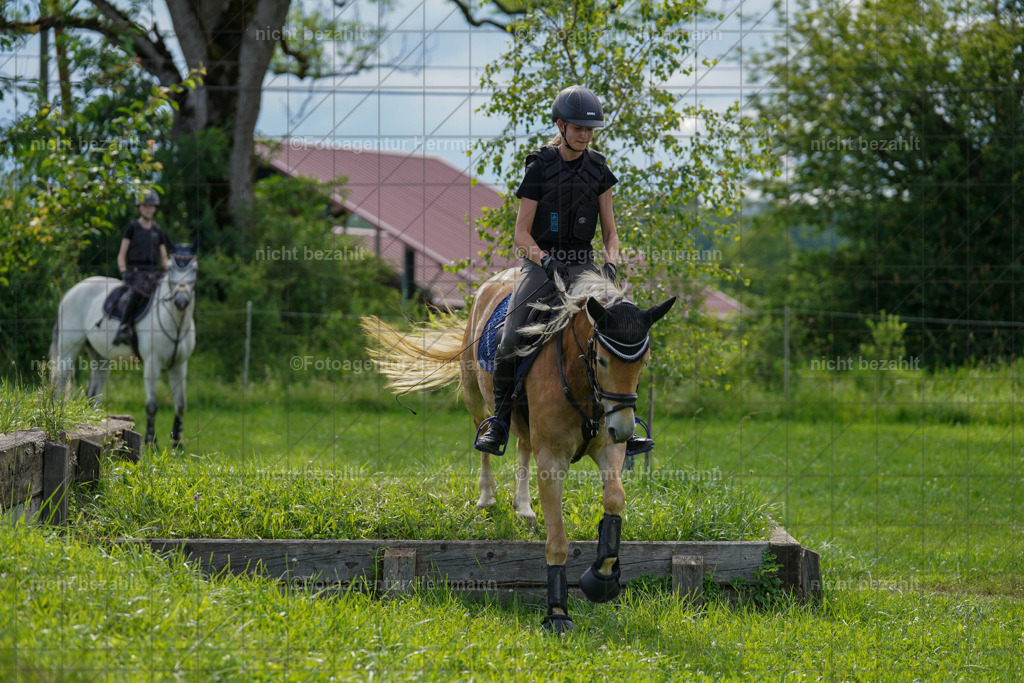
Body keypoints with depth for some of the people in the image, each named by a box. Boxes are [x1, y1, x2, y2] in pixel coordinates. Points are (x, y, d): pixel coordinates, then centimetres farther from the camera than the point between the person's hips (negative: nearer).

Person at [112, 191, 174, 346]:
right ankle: (124, 327, -33)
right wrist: (123, 272, -11)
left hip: (154, 273, 4)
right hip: (135, 271, -4)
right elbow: (121, 255, 5)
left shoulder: (158, 231, 17)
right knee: (138, 292, -37)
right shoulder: (132, 228, 7)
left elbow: (164, 258, 18)